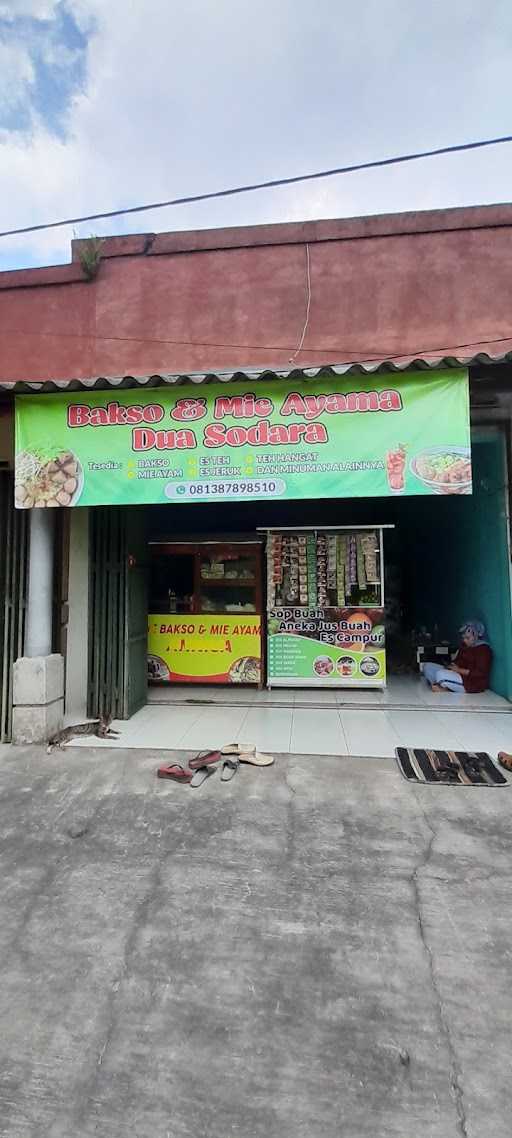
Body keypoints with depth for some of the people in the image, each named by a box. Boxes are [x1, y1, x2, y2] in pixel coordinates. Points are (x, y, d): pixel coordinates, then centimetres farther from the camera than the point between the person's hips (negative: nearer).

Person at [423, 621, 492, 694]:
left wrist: (459, 670, -22)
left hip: (473, 682, -10)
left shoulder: (484, 649, -13)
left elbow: (480, 673, -20)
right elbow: (457, 660, 23)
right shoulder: (465, 646, 14)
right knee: (427, 666, 0)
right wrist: (452, 665, -1)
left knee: (440, 674, -34)